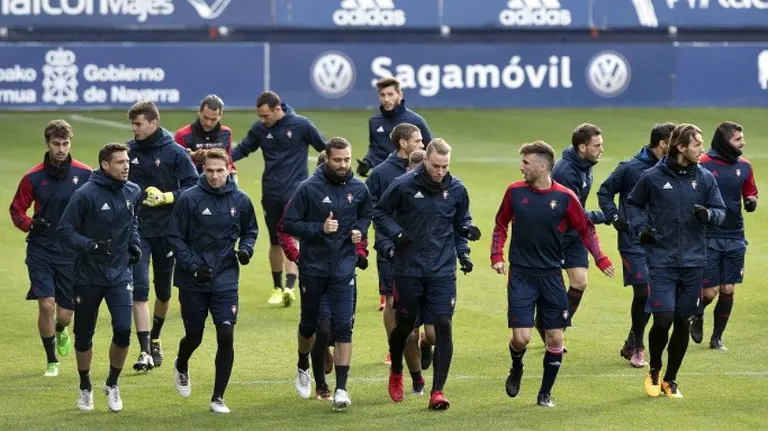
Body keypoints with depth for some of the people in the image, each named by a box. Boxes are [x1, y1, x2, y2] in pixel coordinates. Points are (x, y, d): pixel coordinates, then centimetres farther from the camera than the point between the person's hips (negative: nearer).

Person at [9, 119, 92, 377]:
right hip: (40, 250, -1)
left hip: (71, 252, 1)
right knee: (46, 304, -13)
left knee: (65, 314, 3)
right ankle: (52, 361, 6)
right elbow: (16, 210, 7)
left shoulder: (85, 175, -3)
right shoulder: (33, 177, -3)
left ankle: (61, 331, 43)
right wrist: (31, 224, -12)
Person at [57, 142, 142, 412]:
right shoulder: (86, 195, -16)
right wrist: (89, 245, -26)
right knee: (84, 335, 8)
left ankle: (112, 385, 10)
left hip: (120, 274, 3)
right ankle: (85, 388, 30)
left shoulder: (133, 193, 1)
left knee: (123, 330, -12)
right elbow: (64, 230, -13)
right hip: (88, 276, -3)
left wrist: (134, 244, 4)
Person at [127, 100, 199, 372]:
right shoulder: (128, 152, 2)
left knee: (163, 291, 13)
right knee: (139, 290, -11)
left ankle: (155, 339, 36)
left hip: (166, 230, -1)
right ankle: (145, 351, -12)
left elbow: (193, 187, -7)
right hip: (136, 230, 1)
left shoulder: (175, 153, -5)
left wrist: (165, 197, -18)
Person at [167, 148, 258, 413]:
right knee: (194, 336, 11)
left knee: (226, 336, -9)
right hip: (192, 282, -1)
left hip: (226, 281, 1)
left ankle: (218, 398, 2)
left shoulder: (240, 201, -1)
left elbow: (250, 230, 16)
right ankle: (181, 368, 46)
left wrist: (246, 249, -5)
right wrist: (192, 267, -14)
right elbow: (175, 237, -4)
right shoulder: (189, 199, -9)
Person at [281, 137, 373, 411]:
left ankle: (341, 389, -9)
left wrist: (360, 230, -2)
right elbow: (288, 223, -9)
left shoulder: (358, 189, 0)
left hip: (344, 268, 1)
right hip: (313, 267, -1)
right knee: (309, 323, 14)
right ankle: (303, 368, 44)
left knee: (343, 326, -10)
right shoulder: (309, 188, -10)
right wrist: (319, 229, -20)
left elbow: (366, 214, 19)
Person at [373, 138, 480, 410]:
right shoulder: (404, 185, -8)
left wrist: (462, 251, 5)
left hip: (443, 270, 1)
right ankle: (396, 373, 39)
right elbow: (379, 213, 3)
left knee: (443, 325, -10)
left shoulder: (457, 189, 0)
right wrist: (396, 233, -14)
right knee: (405, 324, 9)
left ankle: (437, 390, -6)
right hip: (408, 268, -1)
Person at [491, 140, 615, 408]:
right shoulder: (515, 191, -2)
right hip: (521, 275, 0)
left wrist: (600, 258, -6)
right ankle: (516, 368, 24)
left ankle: (545, 393, 16)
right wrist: (497, 255, 2)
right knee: (521, 336, -10)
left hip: (551, 275, 0)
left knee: (555, 338, 0)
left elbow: (585, 229, 3)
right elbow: (501, 225, 12)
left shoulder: (565, 197, -7)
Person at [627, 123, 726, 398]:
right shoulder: (652, 177, -3)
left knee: (683, 323, 6)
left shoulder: (705, 178, 3)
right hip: (661, 261, -3)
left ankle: (671, 380, 22)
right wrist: (640, 227, -5)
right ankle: (654, 370, 18)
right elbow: (633, 204, 11)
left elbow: (720, 211, 8)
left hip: (693, 262, 3)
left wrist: (709, 214, -14)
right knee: (663, 319, -10)